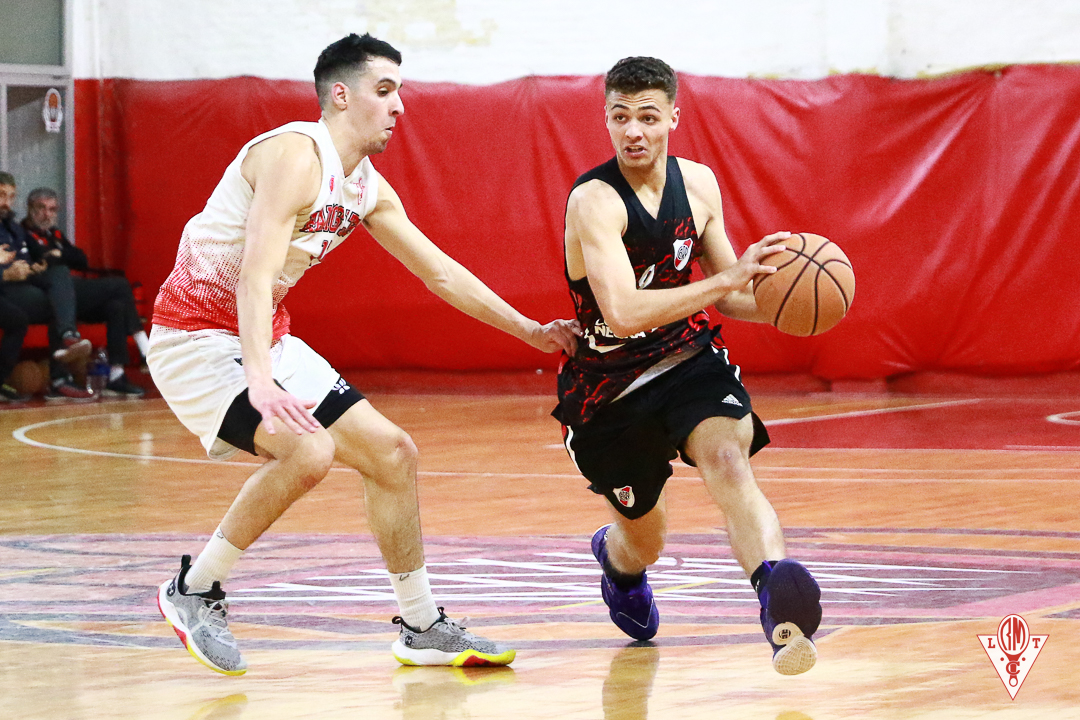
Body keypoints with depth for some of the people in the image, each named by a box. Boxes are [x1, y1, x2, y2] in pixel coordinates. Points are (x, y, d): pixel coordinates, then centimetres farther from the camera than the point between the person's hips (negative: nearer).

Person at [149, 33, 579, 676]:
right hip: (197, 337, -9)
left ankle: (423, 629, 18)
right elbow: (256, 273, -34)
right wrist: (259, 379, -47)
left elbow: (440, 272, 18)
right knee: (309, 449, -29)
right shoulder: (296, 156, -22)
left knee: (392, 452, 6)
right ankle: (194, 592, -12)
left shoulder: (369, 189, 7)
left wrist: (532, 332, 18)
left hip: (267, 339, 10)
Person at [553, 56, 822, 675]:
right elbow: (623, 311, -36)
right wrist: (727, 279, -38)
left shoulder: (698, 184, -3)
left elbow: (727, 296, 10)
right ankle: (616, 559, 54)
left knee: (729, 462, -30)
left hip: (689, 361, 2)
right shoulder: (594, 201, -22)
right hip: (612, 385, -2)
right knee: (645, 542, 14)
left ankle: (782, 602, -51)